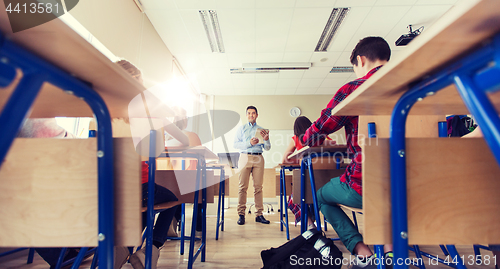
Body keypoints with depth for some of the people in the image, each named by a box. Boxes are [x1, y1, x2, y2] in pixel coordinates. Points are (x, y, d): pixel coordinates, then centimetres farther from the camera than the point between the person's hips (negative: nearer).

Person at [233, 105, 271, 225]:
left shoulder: (261, 130, 17)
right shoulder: (242, 128, 13)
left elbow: (267, 148, 13)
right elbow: (236, 144, 1)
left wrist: (266, 139, -7)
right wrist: (249, 143, -11)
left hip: (258, 158, 2)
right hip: (245, 157, -1)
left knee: (258, 187, 0)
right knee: (243, 186, -4)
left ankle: (259, 214, 4)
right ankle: (241, 214, 1)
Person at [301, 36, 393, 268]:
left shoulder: (353, 89, -8)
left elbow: (316, 134, -5)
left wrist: (307, 140, 19)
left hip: (365, 188, -5)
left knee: (322, 196, 23)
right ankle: (388, 244, 21)